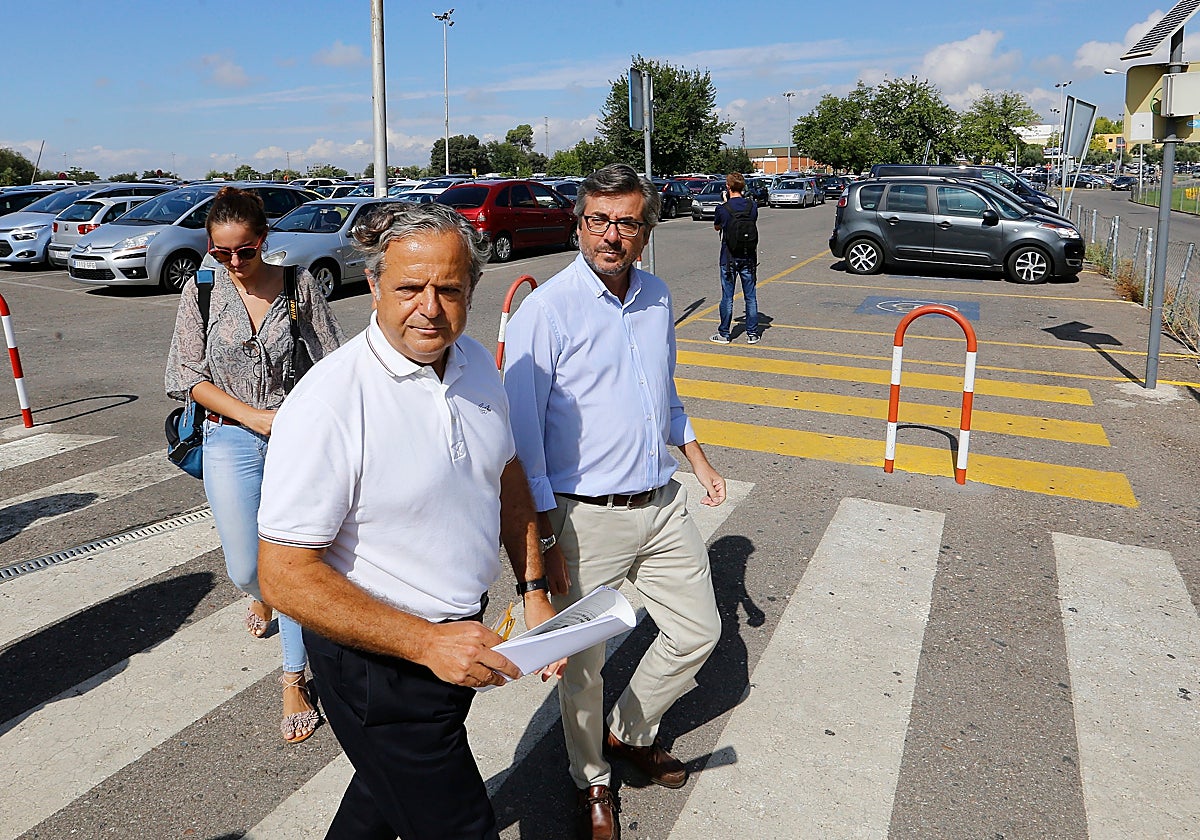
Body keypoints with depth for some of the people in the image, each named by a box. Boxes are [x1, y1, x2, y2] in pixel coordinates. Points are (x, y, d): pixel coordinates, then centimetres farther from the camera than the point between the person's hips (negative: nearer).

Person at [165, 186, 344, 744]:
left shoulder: (298, 286, -2)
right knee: (245, 569, 5)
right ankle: (262, 593, 45)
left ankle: (294, 678, 15)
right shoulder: (202, 291, -1)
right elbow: (188, 377, -1)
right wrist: (253, 416, -11)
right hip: (231, 440, 1)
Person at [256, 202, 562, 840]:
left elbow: (507, 476, 10)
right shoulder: (328, 405, -28)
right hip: (377, 662, -7)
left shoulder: (477, 364, -4)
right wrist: (425, 643, -29)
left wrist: (533, 589, 5)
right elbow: (285, 576, -25)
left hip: (458, 632, 7)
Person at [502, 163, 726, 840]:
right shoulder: (547, 309, -15)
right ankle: (593, 783, 35)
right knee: (583, 661, 9)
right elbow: (521, 428, -14)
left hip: (664, 504, 7)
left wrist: (697, 456, 18)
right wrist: (542, 534, -16)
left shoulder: (657, 297, 6)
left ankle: (631, 732, 41)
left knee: (698, 632, 16)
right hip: (587, 517, -6)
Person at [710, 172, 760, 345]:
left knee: (727, 297, 5)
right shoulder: (752, 206, -2)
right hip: (749, 257, 3)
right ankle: (752, 334, 13)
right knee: (751, 297, 9)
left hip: (729, 258, -3)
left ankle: (724, 334, 11)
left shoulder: (723, 209, -11)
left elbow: (717, 227, 7)